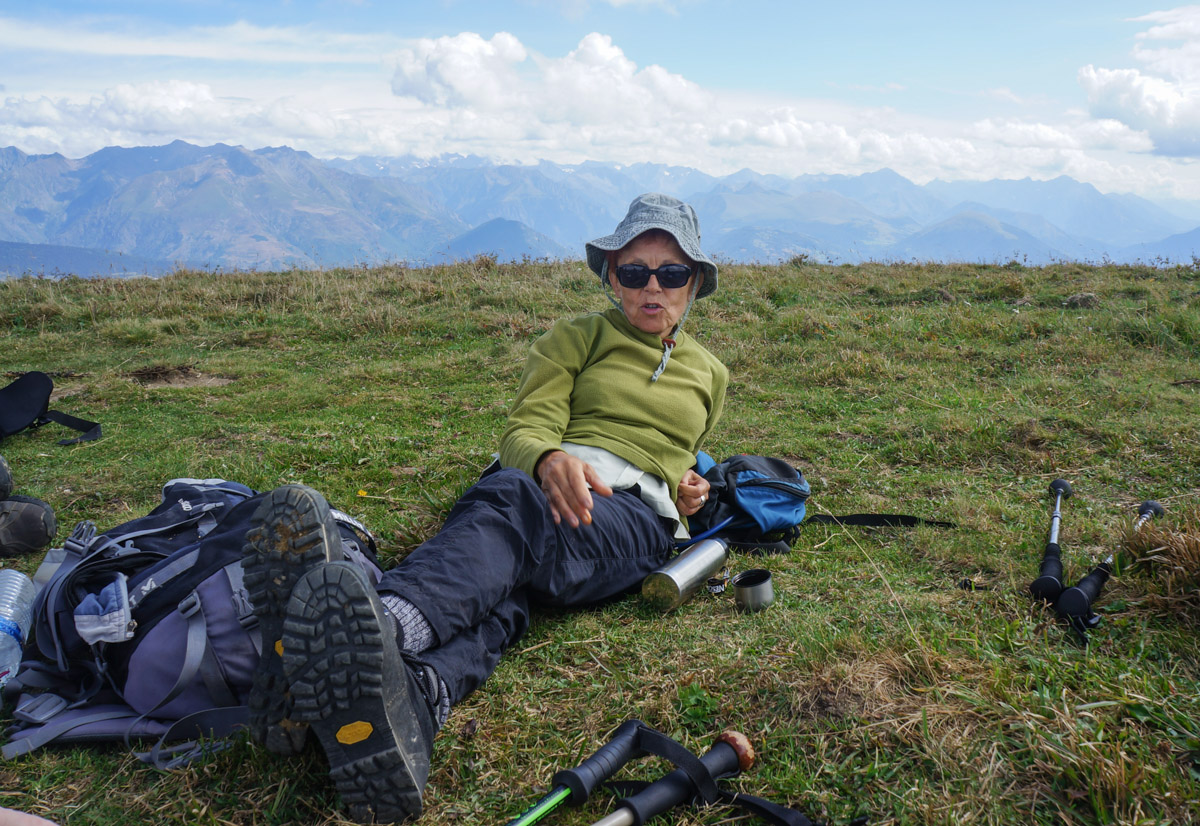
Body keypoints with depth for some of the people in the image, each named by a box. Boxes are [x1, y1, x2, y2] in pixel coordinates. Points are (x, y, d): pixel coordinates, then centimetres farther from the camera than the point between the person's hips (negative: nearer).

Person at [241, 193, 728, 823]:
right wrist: (548, 459, -20)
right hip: (542, 481, 2)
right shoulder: (575, 337, 21)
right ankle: (407, 701, -69)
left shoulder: (707, 374, 29)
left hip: (633, 515, -1)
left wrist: (687, 487, 18)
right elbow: (525, 427, 5)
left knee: (517, 515, -39)